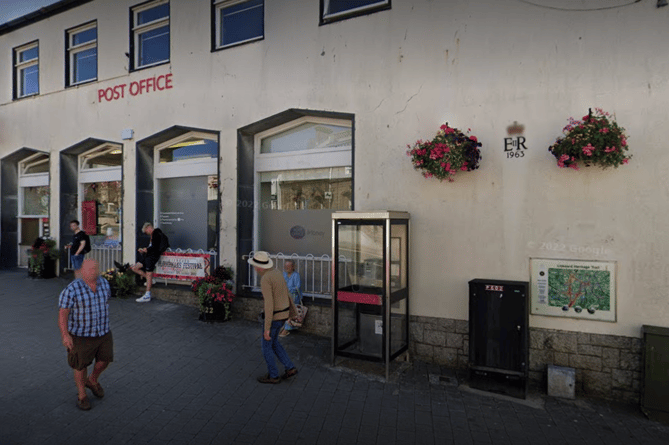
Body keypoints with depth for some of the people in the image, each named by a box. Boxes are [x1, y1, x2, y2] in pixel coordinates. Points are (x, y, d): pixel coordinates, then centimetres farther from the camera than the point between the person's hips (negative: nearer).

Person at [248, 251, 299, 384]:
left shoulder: (265, 280, -25)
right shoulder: (277, 273, 4)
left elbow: (269, 305, -27)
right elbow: (287, 294, 13)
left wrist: (267, 328, -23)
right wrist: (293, 312, 22)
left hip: (273, 316, -9)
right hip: (283, 313, 9)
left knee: (266, 346, 12)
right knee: (272, 342, 25)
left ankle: (273, 375, 27)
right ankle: (290, 368, 24)